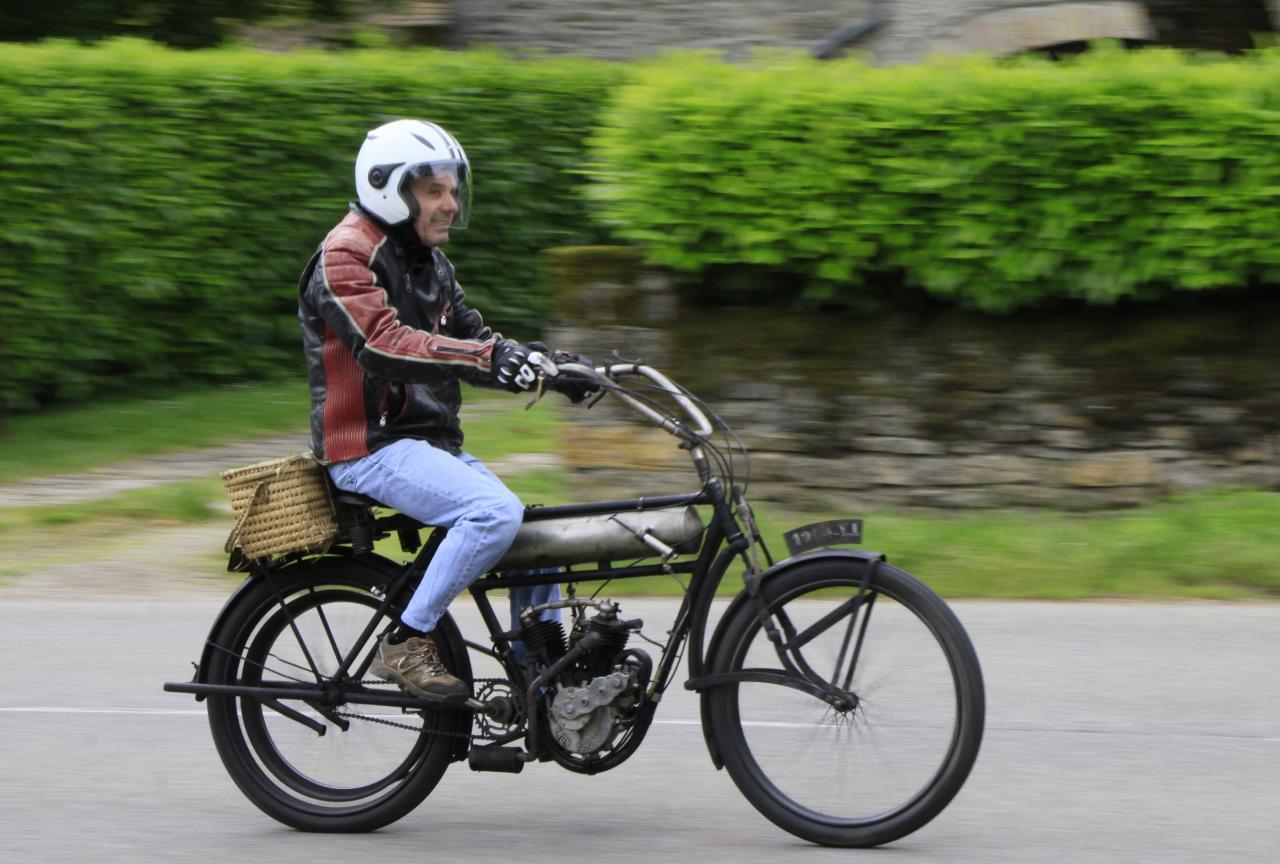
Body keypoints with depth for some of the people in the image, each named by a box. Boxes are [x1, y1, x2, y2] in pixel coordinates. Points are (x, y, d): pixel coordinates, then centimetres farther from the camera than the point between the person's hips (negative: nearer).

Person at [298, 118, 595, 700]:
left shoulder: (428, 265, 20)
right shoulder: (345, 254, -11)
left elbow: (469, 338, 15)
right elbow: (384, 343, -26)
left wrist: (551, 367, -3)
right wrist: (486, 357, -39)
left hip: (432, 444, 9)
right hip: (371, 447, -9)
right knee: (497, 512, -29)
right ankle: (405, 643, -20)